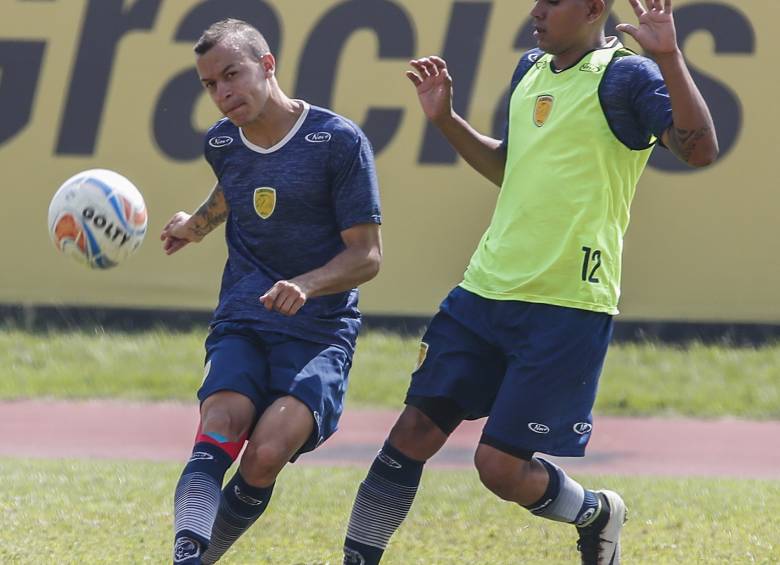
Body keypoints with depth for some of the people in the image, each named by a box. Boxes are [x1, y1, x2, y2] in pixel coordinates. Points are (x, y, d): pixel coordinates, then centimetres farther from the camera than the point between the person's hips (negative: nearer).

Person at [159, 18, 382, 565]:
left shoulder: (339, 141, -8)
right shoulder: (222, 144, 10)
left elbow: (367, 254, -7)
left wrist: (306, 285, -22)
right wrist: (196, 224, 23)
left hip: (319, 330, -4)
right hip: (241, 323, 4)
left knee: (267, 454, -24)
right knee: (216, 437, -24)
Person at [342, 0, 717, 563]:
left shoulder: (626, 76, -9)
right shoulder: (531, 69, 14)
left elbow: (700, 151, -24)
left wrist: (669, 57, -32)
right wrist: (445, 118, 18)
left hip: (568, 306, -7)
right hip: (486, 287, 7)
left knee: (501, 467, -5)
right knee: (413, 434, 1)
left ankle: (597, 513, 24)